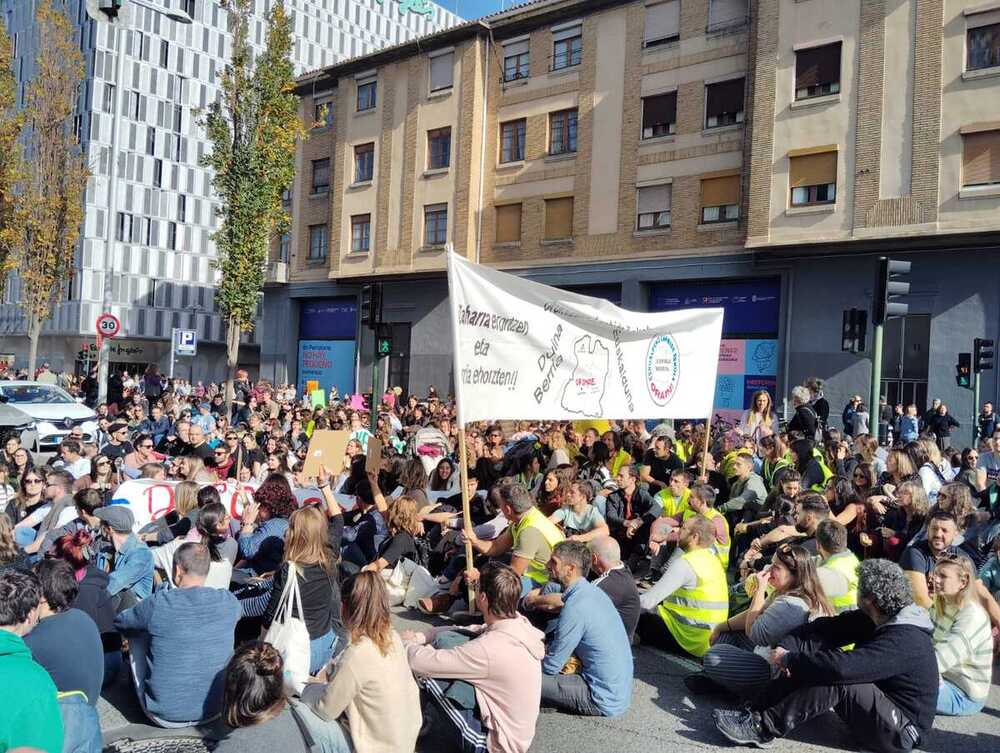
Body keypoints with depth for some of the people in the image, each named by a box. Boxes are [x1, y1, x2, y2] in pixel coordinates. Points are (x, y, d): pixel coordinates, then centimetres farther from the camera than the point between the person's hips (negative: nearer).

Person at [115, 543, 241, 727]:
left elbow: (119, 622, 3)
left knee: (137, 633, 14)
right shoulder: (228, 603, -9)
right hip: (214, 711, 3)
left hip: (165, 716, -3)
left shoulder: (157, 604, -18)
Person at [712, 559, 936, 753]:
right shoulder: (877, 619, 1)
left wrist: (789, 660, -27)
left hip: (902, 732, -9)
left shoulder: (904, 640, -28)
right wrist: (785, 647, -21)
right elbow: (828, 628, -4)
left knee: (835, 678, -31)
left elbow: (842, 666, -39)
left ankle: (763, 728, -27)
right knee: (810, 667, -6)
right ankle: (755, 713, -10)